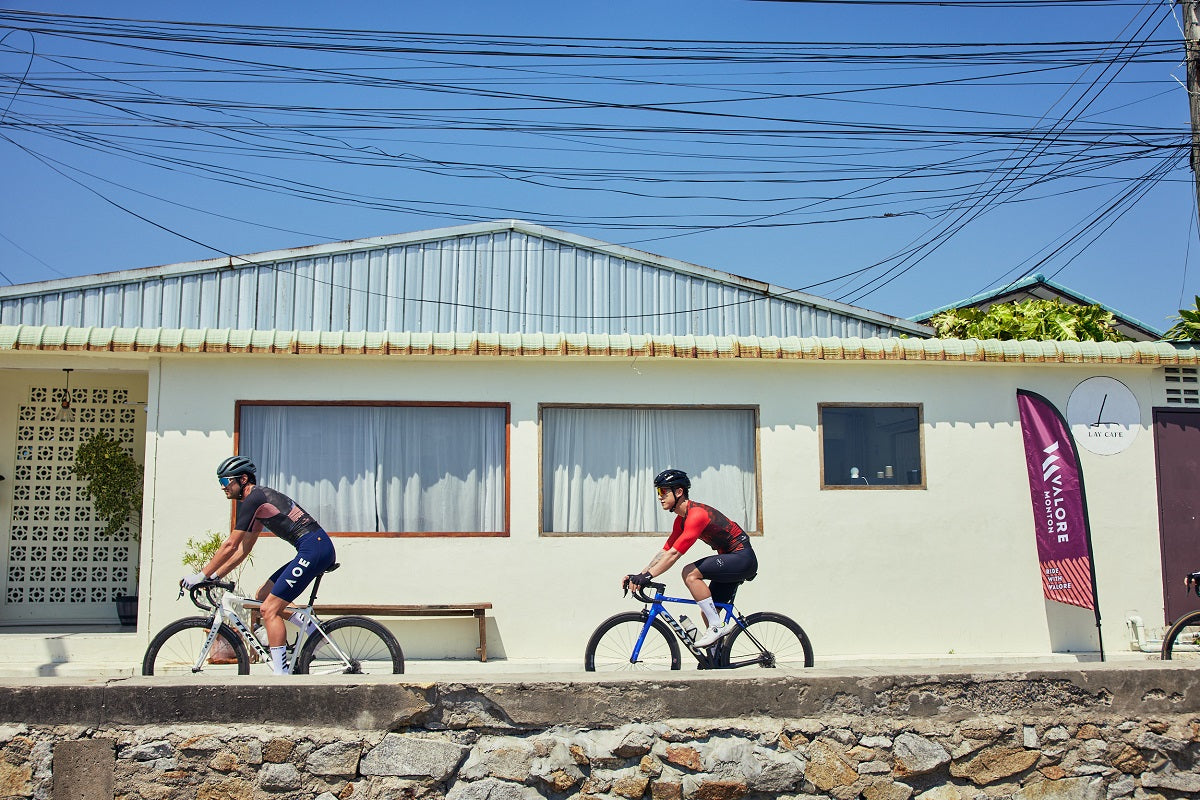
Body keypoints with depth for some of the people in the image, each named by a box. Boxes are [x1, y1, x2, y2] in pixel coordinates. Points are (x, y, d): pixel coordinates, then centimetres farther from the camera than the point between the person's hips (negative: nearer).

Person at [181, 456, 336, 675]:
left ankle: (281, 673, -11)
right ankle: (314, 630, 11)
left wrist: (201, 576, -2)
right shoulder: (258, 500, 23)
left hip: (314, 548, -10)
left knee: (269, 609, -9)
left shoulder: (253, 499, -7)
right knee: (264, 595, 14)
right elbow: (243, 549, 25)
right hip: (317, 548, 10)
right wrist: (214, 576, 21)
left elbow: (230, 546, -9)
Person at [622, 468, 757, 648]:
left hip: (743, 558, -10)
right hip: (732, 561, 10)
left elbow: (674, 554, -28)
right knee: (707, 613, 8)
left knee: (690, 573, -23)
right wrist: (639, 576, 2)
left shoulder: (697, 514, -22)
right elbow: (665, 552, 11)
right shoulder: (682, 520, 9)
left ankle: (717, 627, -16)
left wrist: (648, 575, -28)